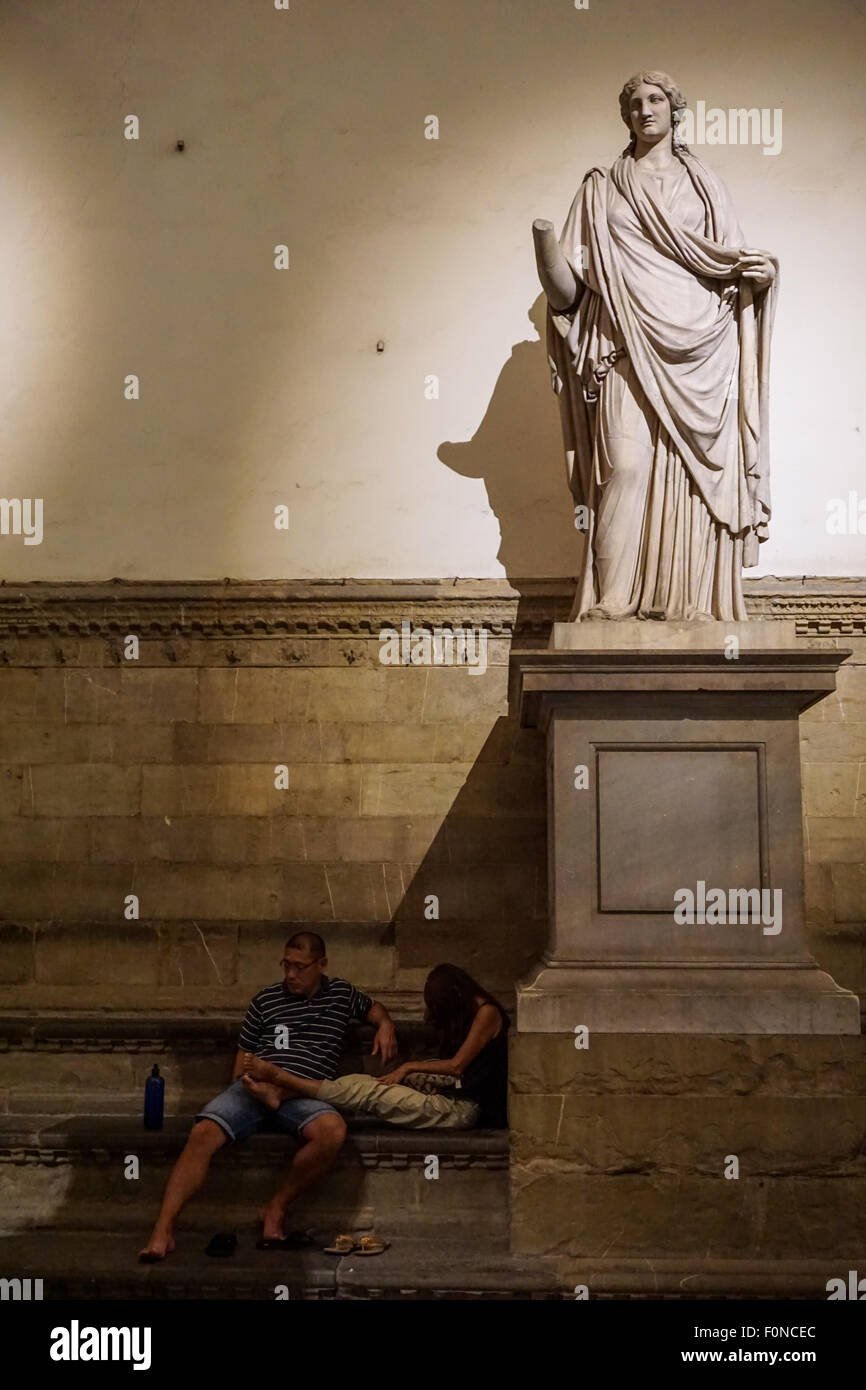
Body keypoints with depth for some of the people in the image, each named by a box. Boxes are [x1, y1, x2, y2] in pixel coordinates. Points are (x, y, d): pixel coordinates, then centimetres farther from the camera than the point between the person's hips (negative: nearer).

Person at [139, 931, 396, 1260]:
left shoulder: (342, 994, 19)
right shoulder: (266, 999, 18)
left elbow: (376, 1009, 37)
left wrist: (385, 1026, 14)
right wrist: (241, 1086, 4)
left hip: (304, 1094, -1)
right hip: (254, 1087, 1)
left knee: (333, 1131, -35)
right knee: (203, 1134, -28)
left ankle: (277, 1207, -16)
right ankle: (164, 1228, -25)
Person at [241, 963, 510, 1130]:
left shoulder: (486, 1012, -7)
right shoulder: (466, 1013, 21)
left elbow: (457, 1065, -14)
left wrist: (409, 1067, -7)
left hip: (461, 1108, -8)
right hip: (452, 1098, 8)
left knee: (372, 1092, -20)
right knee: (362, 1081, -9)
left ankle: (280, 1079, -21)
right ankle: (283, 1092, -20)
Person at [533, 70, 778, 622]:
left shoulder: (705, 184, 20)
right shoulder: (602, 188, 15)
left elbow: (736, 265, 18)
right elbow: (568, 288, 7)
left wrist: (762, 272, -4)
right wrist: (546, 242, -12)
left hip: (700, 355, 2)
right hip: (631, 354, -2)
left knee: (698, 477, -5)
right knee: (627, 469, -16)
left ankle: (695, 607, -2)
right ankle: (613, 607, -14)